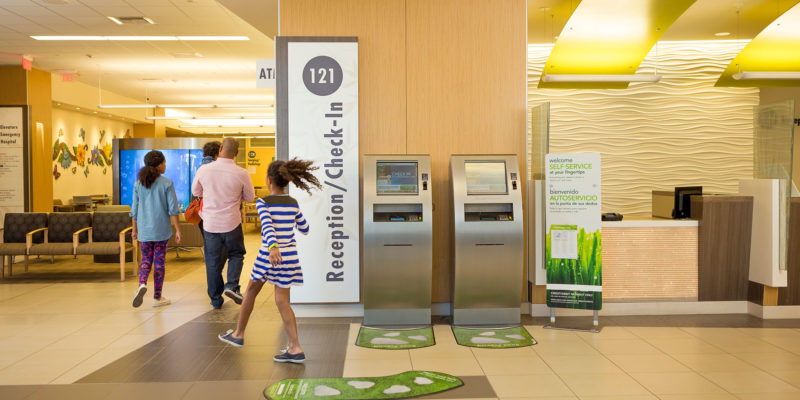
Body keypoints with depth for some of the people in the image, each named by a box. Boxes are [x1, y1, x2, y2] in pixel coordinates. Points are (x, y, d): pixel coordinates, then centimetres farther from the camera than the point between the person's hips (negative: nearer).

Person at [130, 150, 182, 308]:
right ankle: (157, 297, 12)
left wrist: (134, 229, 16)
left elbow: (134, 209, 6)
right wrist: (177, 230, -5)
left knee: (146, 259, 16)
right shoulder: (166, 183, -8)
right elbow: (173, 209, -10)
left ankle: (142, 284, -12)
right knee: (159, 261, 6)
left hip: (144, 230, 3)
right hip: (161, 229, -3)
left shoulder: (138, 184, 2)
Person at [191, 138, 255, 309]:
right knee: (236, 254, 20)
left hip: (210, 223, 2)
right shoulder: (241, 173, -12)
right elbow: (250, 197, 3)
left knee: (212, 262, 11)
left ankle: (216, 299, 19)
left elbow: (195, 192, 11)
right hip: (231, 223, -2)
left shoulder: (203, 170, -6)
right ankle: (232, 285, -2)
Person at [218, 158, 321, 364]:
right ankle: (295, 348, -5)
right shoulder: (293, 203, 5)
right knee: (282, 300, 4)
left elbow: (268, 226, -28)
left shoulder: (263, 203, -9)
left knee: (251, 290, 18)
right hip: (289, 256, 4)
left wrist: (273, 247, -43)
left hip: (269, 255, -4)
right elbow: (305, 229, 15)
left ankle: (239, 334, 34)